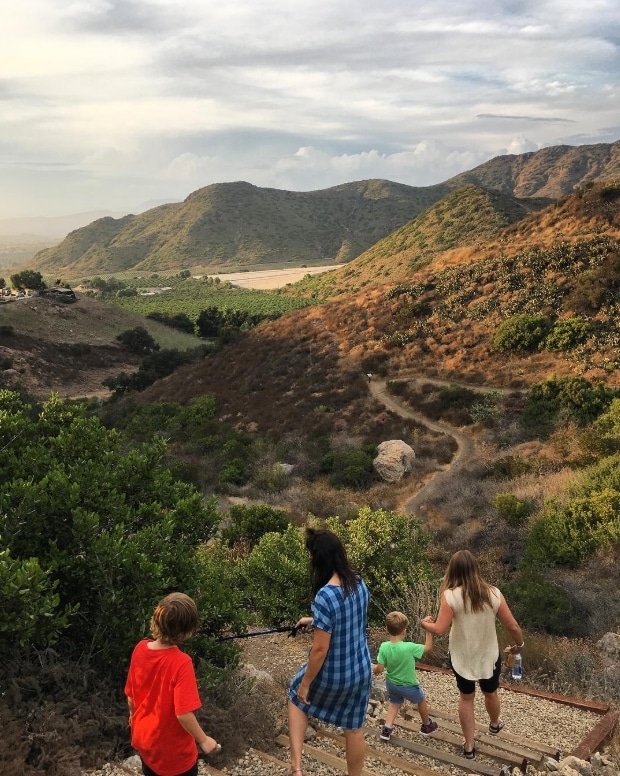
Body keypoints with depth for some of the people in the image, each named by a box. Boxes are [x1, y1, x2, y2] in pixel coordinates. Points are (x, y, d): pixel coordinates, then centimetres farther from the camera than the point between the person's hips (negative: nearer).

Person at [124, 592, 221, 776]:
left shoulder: (140, 649, -14)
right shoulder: (180, 663, -32)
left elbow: (130, 694, 0)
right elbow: (183, 713, -28)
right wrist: (203, 740, -13)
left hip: (143, 738, 6)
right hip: (172, 748, -6)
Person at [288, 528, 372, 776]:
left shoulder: (325, 597, -30)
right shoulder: (359, 583, -7)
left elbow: (320, 649, -24)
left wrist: (305, 683, -11)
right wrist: (316, 621, 23)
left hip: (333, 676, -5)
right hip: (361, 671, 5)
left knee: (297, 697, 25)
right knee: (354, 728, 23)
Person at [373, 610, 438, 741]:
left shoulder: (384, 647, -22)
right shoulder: (409, 647, -32)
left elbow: (380, 669, -17)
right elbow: (428, 647, -17)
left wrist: (374, 669, 5)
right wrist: (428, 630, -13)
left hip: (391, 684, 3)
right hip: (409, 686, -3)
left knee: (394, 703, 30)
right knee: (421, 700, 26)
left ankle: (387, 729, 22)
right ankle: (427, 726, 44)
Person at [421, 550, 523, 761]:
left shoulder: (450, 596, -23)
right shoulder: (493, 594, -17)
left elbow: (440, 630, -23)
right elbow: (513, 626, -11)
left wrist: (425, 624, -2)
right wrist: (519, 644, 9)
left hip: (462, 658, -1)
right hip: (489, 656, 2)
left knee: (466, 698, 23)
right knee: (490, 693, 30)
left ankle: (469, 747, 32)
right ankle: (495, 724, 58)